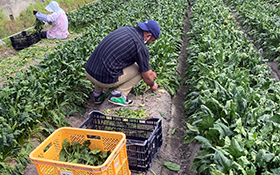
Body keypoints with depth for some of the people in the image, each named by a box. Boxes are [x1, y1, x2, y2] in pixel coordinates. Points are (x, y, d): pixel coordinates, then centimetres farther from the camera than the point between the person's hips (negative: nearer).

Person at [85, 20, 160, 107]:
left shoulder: (123, 29, 15)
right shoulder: (141, 48, -8)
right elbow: (147, 77, 2)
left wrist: (150, 72, 39)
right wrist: (152, 85, 27)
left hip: (88, 70, 7)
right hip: (105, 80, -7)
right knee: (141, 68, 9)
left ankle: (97, 94, 30)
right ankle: (118, 95, 1)